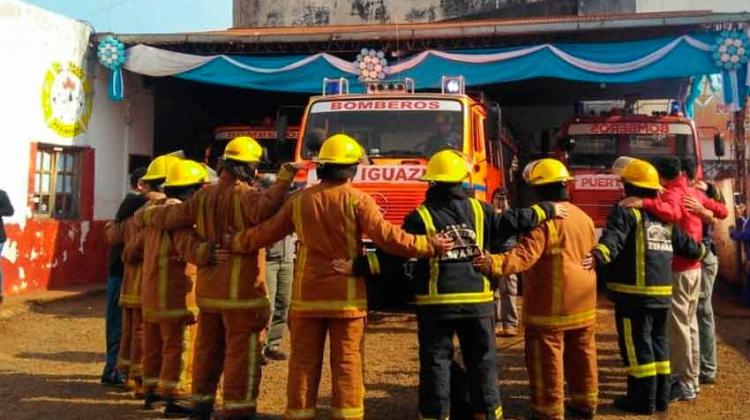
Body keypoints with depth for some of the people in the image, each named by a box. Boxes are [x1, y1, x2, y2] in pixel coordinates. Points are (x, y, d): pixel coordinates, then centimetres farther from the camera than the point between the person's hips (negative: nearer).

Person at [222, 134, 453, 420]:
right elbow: (387, 237, -16)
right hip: (346, 297, -3)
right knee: (347, 364, 5)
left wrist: (235, 243, 26)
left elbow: (266, 232, 10)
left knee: (303, 363, 11)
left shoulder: (300, 200, 3)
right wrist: (429, 245, -9)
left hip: (307, 295, 3)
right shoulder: (357, 200, -8)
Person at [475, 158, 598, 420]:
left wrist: (494, 263, -36)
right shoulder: (584, 217, 11)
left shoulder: (544, 218, -17)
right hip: (582, 302, 8)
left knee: (547, 358, 0)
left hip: (552, 303, -8)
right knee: (581, 353, 17)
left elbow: (527, 254, -27)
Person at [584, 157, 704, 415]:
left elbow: (613, 238, -28)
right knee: (659, 342, 16)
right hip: (662, 291, 8)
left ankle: (643, 400, 5)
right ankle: (660, 397, 23)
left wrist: (598, 255, -45)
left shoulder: (626, 210, -9)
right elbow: (684, 244, 18)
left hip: (635, 292, -7)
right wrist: (702, 249, 39)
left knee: (637, 345, 0)